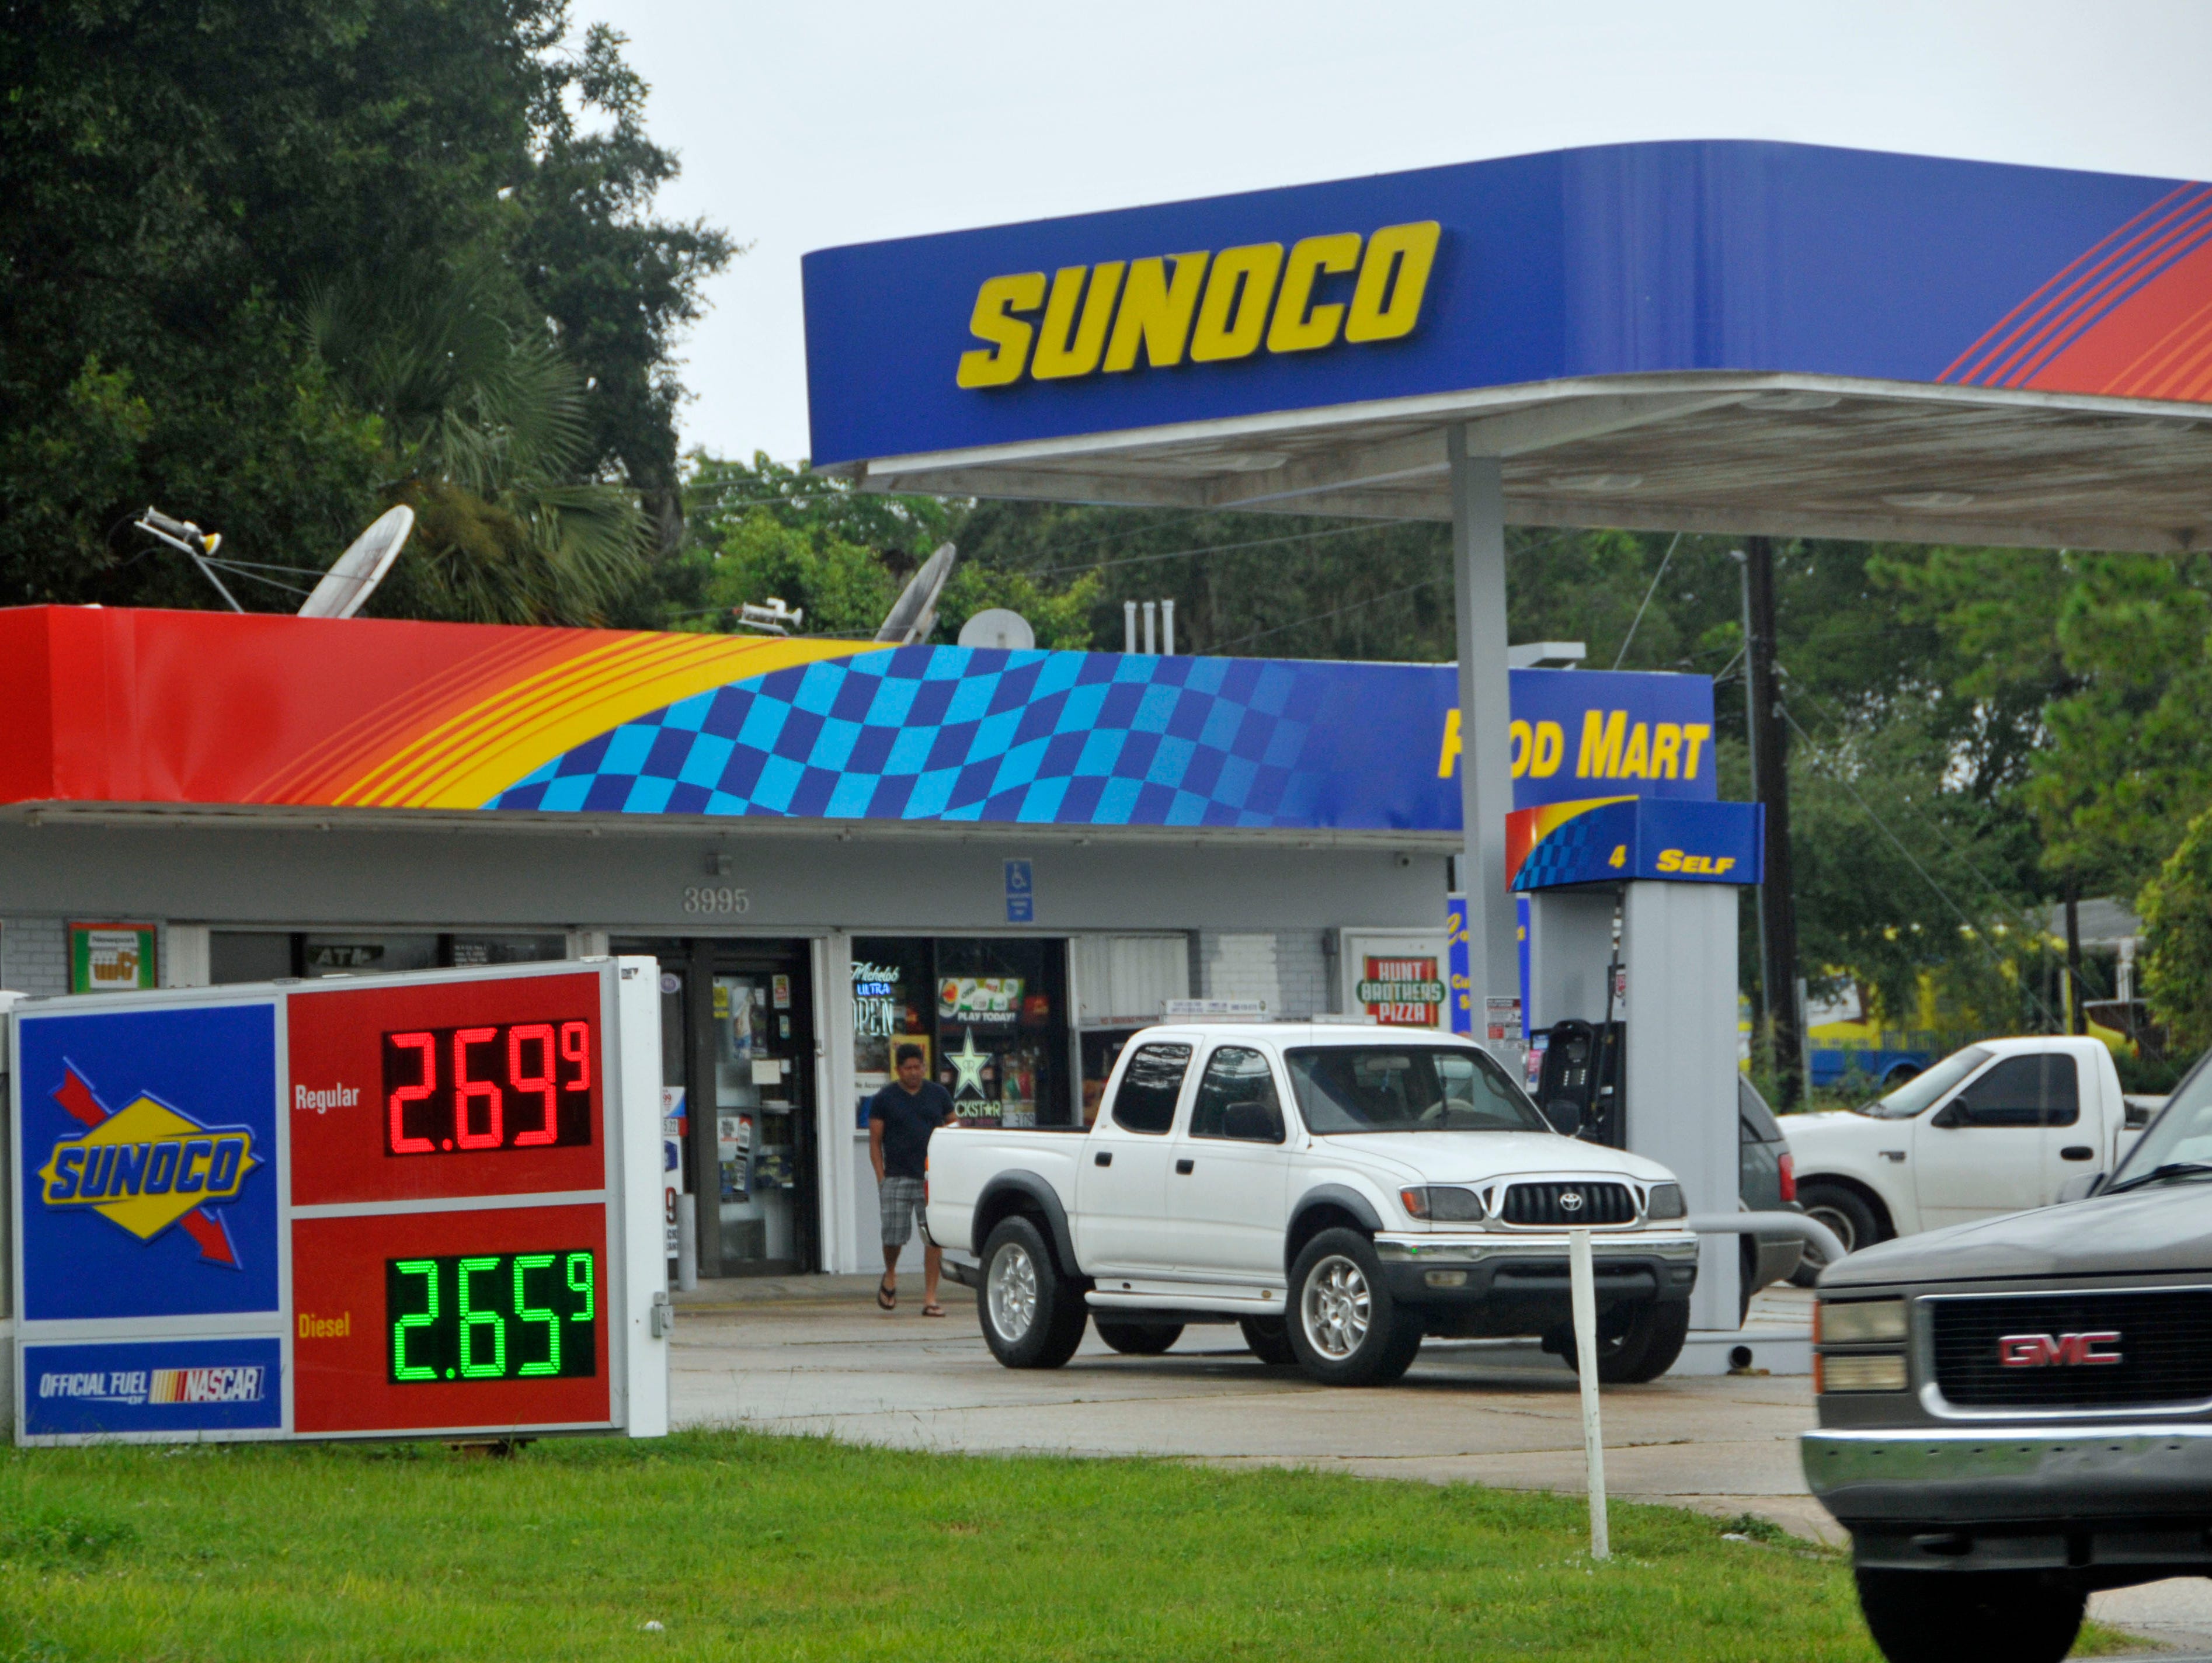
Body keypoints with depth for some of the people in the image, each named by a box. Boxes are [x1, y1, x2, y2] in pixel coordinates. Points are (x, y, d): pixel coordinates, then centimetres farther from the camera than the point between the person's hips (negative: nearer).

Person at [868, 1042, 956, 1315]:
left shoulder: (939, 1095, 10)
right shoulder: (884, 1099, 4)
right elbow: (875, 1142, 4)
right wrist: (881, 1179, -5)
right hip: (897, 1177, -1)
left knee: (934, 1238, -4)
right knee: (893, 1235, -3)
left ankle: (930, 1298, 0)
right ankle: (890, 1277, 28)